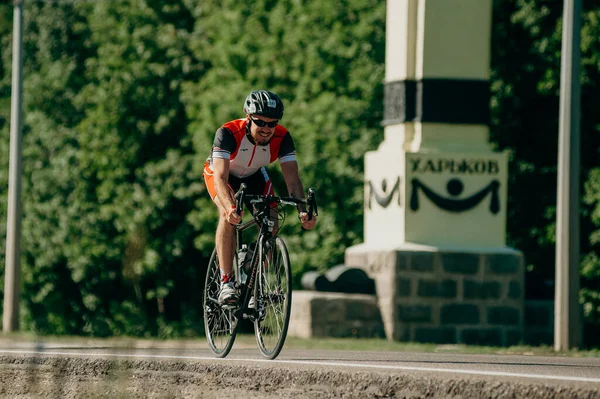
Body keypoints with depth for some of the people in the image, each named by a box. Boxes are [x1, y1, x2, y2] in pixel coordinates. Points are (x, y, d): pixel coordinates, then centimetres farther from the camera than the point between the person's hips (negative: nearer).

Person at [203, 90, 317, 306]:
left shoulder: (282, 138, -29)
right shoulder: (228, 133, -38)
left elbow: (292, 178, -33)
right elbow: (220, 177, -47)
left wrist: (303, 212, -50)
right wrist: (229, 208, -65)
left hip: (253, 175, 3)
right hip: (220, 173, -3)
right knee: (229, 215, -31)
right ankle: (226, 283, -29)